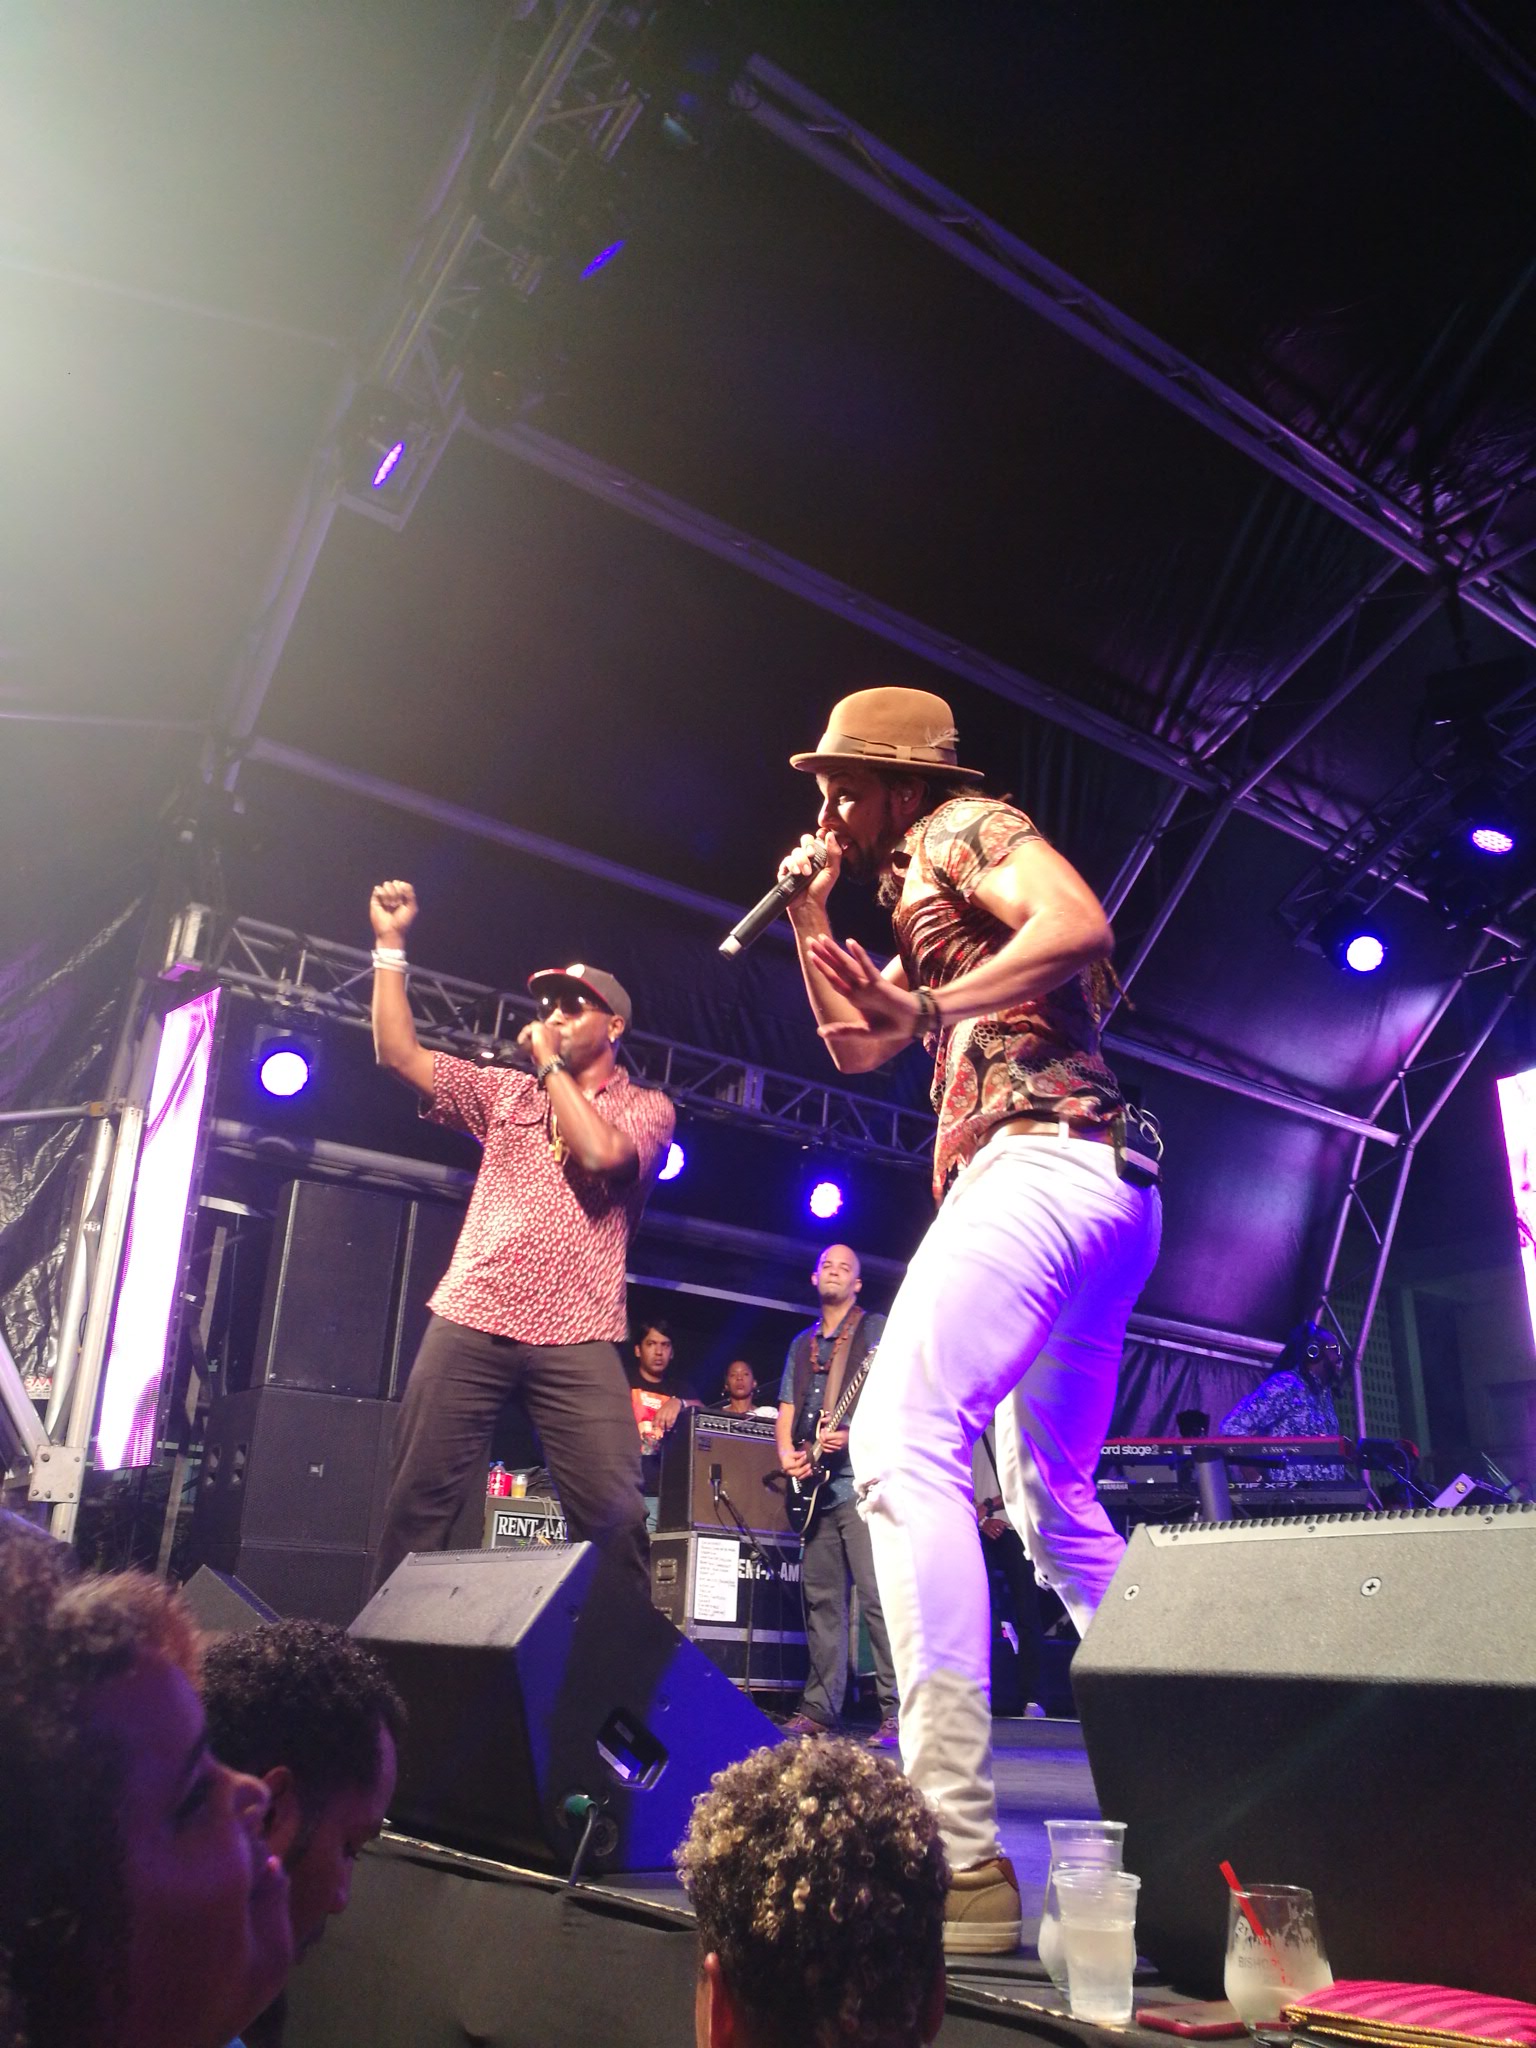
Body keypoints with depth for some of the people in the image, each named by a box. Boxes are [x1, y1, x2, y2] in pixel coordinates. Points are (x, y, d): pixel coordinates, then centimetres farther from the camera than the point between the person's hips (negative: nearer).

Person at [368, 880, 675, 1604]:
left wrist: (549, 1063, -1)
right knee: (418, 1504, 2)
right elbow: (399, 1052, 13)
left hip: (576, 1338, -3)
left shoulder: (646, 1107, 9)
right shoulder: (507, 1091, 20)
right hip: (470, 1320, 3)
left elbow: (601, 1152, -13)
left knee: (615, 1516, -10)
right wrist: (390, 944, 7)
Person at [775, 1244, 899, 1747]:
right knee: (820, 1598, 9)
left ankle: (896, 1709, -8)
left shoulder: (876, 1329, 2)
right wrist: (787, 1453, 1)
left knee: (877, 1595, -11)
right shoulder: (802, 1344, 21)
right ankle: (820, 1707, 15)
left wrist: (851, 1436, -21)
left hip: (860, 1480, -6)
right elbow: (786, 1409, 20)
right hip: (815, 1485, 6)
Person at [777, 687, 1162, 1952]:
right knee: (1056, 1508, 17)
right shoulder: (925, 908, 30)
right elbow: (855, 1047, 32)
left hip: (1039, 1161, -11)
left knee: (903, 1449, -21)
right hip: (1103, 1195, 11)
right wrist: (811, 915, 27)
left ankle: (960, 1858, -25)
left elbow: (1080, 921, -15)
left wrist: (932, 1008, -18)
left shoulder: (961, 826, 4)